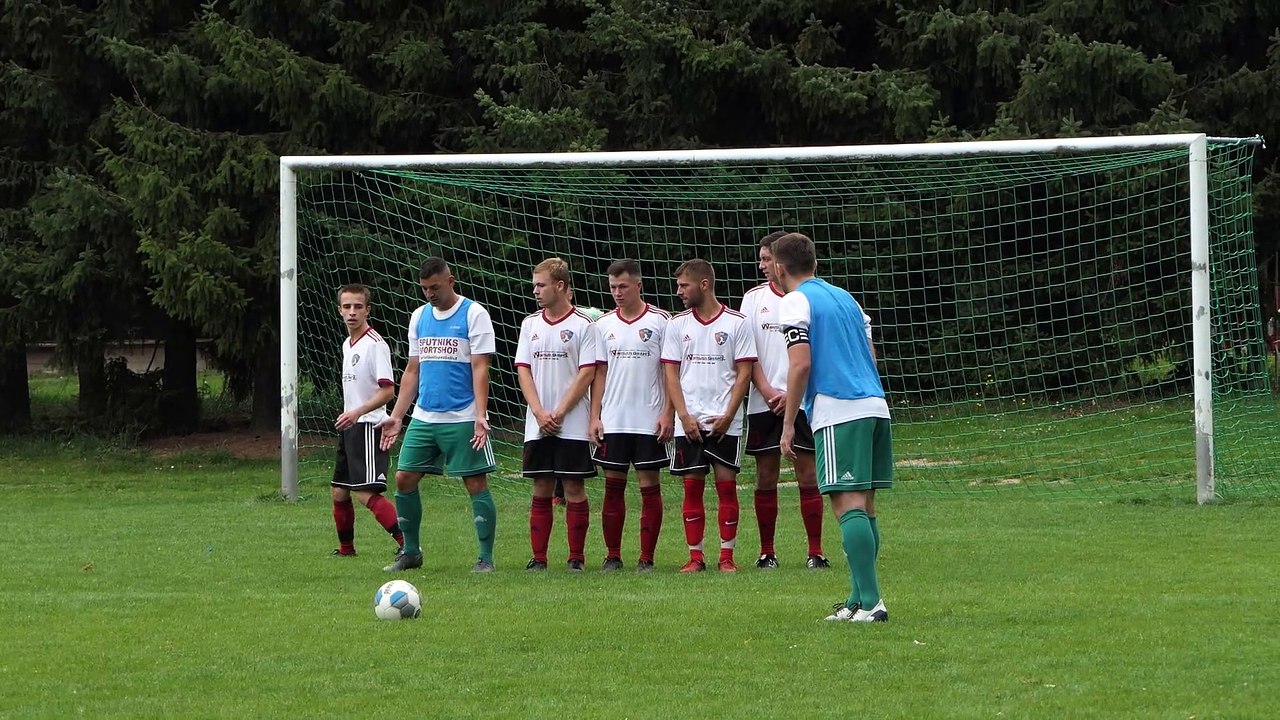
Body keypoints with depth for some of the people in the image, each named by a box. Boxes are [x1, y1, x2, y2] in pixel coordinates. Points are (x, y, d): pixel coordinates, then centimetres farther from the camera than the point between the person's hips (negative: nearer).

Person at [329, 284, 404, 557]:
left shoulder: (375, 344, -13)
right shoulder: (347, 344, 15)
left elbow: (388, 391, -20)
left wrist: (357, 412, -29)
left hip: (368, 426, -9)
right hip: (349, 427, 9)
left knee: (366, 493, -20)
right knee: (339, 492, 15)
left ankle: (408, 544, -25)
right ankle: (346, 548, 31)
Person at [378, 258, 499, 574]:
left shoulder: (474, 315, -5)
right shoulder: (419, 317, 13)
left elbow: (480, 368, -11)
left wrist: (480, 416, -20)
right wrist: (396, 416, 11)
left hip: (462, 418, -6)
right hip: (423, 417, 6)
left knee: (476, 484, -5)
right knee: (404, 479, 2)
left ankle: (486, 558, 0)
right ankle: (411, 552, 14)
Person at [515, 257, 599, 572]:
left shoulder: (583, 325, -3)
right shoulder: (531, 324, 10)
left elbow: (586, 374, -8)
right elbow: (523, 370, 7)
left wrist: (559, 414, -12)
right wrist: (540, 413, -6)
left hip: (572, 424, -4)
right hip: (537, 425, 4)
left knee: (574, 487, -1)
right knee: (541, 489, 4)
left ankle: (577, 557, 5)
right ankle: (538, 557, 7)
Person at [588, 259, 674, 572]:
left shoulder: (660, 321, -1)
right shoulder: (604, 324, 9)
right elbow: (600, 373, 11)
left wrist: (667, 414, -8)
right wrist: (595, 417, 4)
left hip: (650, 421, -3)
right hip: (612, 422, 3)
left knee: (650, 486, -1)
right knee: (613, 485, 4)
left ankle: (647, 557, 3)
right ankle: (612, 555, 11)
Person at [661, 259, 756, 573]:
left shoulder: (736, 323, 0)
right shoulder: (678, 324, 8)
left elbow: (744, 373, -1)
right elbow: (671, 373, 6)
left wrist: (727, 417, -10)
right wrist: (684, 417, -6)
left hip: (724, 423, -2)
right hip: (688, 423, 2)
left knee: (727, 484, -3)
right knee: (692, 486, 1)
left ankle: (727, 556, 2)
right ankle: (695, 556, 6)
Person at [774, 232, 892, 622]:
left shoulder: (796, 302, -2)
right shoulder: (845, 298, 21)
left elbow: (801, 364, -11)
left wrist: (788, 424, -7)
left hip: (837, 413, -8)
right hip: (875, 406, 8)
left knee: (849, 505, -10)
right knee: (864, 506, 10)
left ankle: (870, 601, -18)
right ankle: (858, 600, 13)